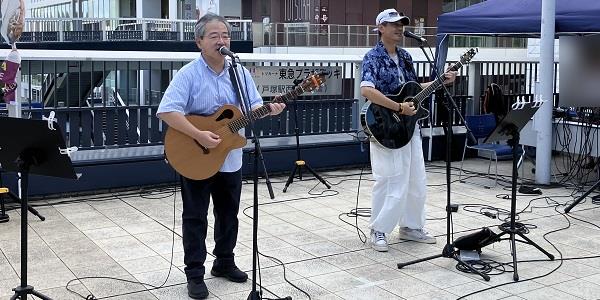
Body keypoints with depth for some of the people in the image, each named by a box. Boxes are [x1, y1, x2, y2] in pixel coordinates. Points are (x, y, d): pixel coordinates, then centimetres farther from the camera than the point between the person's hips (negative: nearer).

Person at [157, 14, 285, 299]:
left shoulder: (240, 72, 3)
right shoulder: (188, 74, -14)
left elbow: (253, 106, 8)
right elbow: (166, 111, -22)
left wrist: (269, 110, -15)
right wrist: (199, 135, -29)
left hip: (230, 158, 5)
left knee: (228, 213, 16)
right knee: (195, 217, 4)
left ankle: (224, 262, 34)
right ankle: (195, 274, 14)